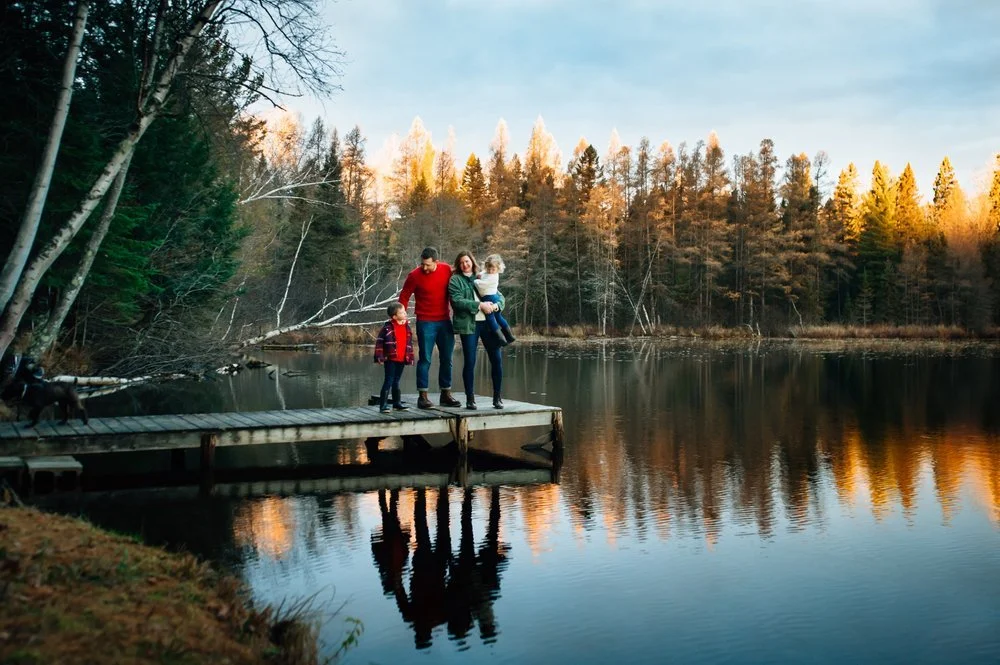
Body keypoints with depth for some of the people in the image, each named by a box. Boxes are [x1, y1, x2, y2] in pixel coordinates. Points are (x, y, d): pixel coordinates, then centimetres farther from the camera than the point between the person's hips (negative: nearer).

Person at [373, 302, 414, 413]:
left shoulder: (406, 327, 8)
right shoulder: (388, 328, -10)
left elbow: (409, 343, 15)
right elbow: (379, 342, -9)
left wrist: (410, 357, 13)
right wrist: (380, 357, -13)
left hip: (402, 360, 6)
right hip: (390, 359, -6)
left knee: (396, 382, 17)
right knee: (389, 381, -6)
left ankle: (397, 403, 25)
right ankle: (383, 405, -3)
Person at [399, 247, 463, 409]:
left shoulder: (447, 270, -1)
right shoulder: (415, 275, -10)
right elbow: (404, 297, -2)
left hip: (444, 321, 4)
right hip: (425, 322, -4)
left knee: (447, 358, 9)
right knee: (425, 359, -4)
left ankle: (446, 394, 18)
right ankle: (423, 396, 1)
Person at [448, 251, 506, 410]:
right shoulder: (455, 280, 4)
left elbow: (500, 296, 14)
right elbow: (457, 301, -11)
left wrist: (496, 305, -9)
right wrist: (479, 305, -16)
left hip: (488, 323, 3)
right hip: (468, 324, -3)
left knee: (497, 359, 0)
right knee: (469, 362, 0)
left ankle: (497, 397, 12)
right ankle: (470, 398, 11)